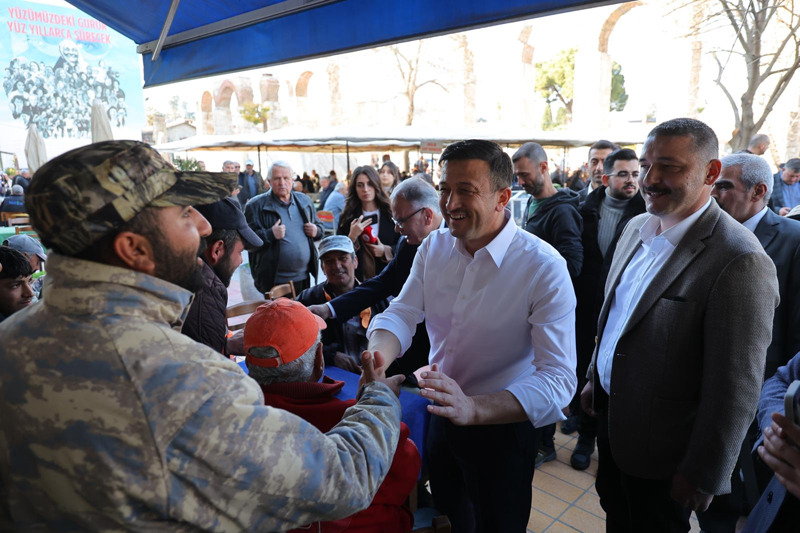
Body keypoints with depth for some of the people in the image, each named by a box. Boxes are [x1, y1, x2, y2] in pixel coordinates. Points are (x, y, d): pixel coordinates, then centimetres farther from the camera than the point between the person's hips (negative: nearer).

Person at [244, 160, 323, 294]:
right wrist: (270, 234, -26)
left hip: (303, 277, 5)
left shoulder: (304, 201, 10)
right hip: (273, 280, -5)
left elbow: (319, 227, 19)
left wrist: (316, 231, -4)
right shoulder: (256, 205, -6)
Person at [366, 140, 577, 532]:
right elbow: (402, 313, -11)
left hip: (501, 425, -5)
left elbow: (559, 380, -31)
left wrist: (473, 408, -45)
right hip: (442, 413, 5)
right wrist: (379, 356, -34)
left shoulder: (544, 268, -26)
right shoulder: (433, 247, -8)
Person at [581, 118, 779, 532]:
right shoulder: (637, 227, -1)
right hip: (611, 416, 7)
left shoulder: (739, 260, -25)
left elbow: (735, 388, -22)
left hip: (663, 452, -6)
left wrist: (703, 477, -15)